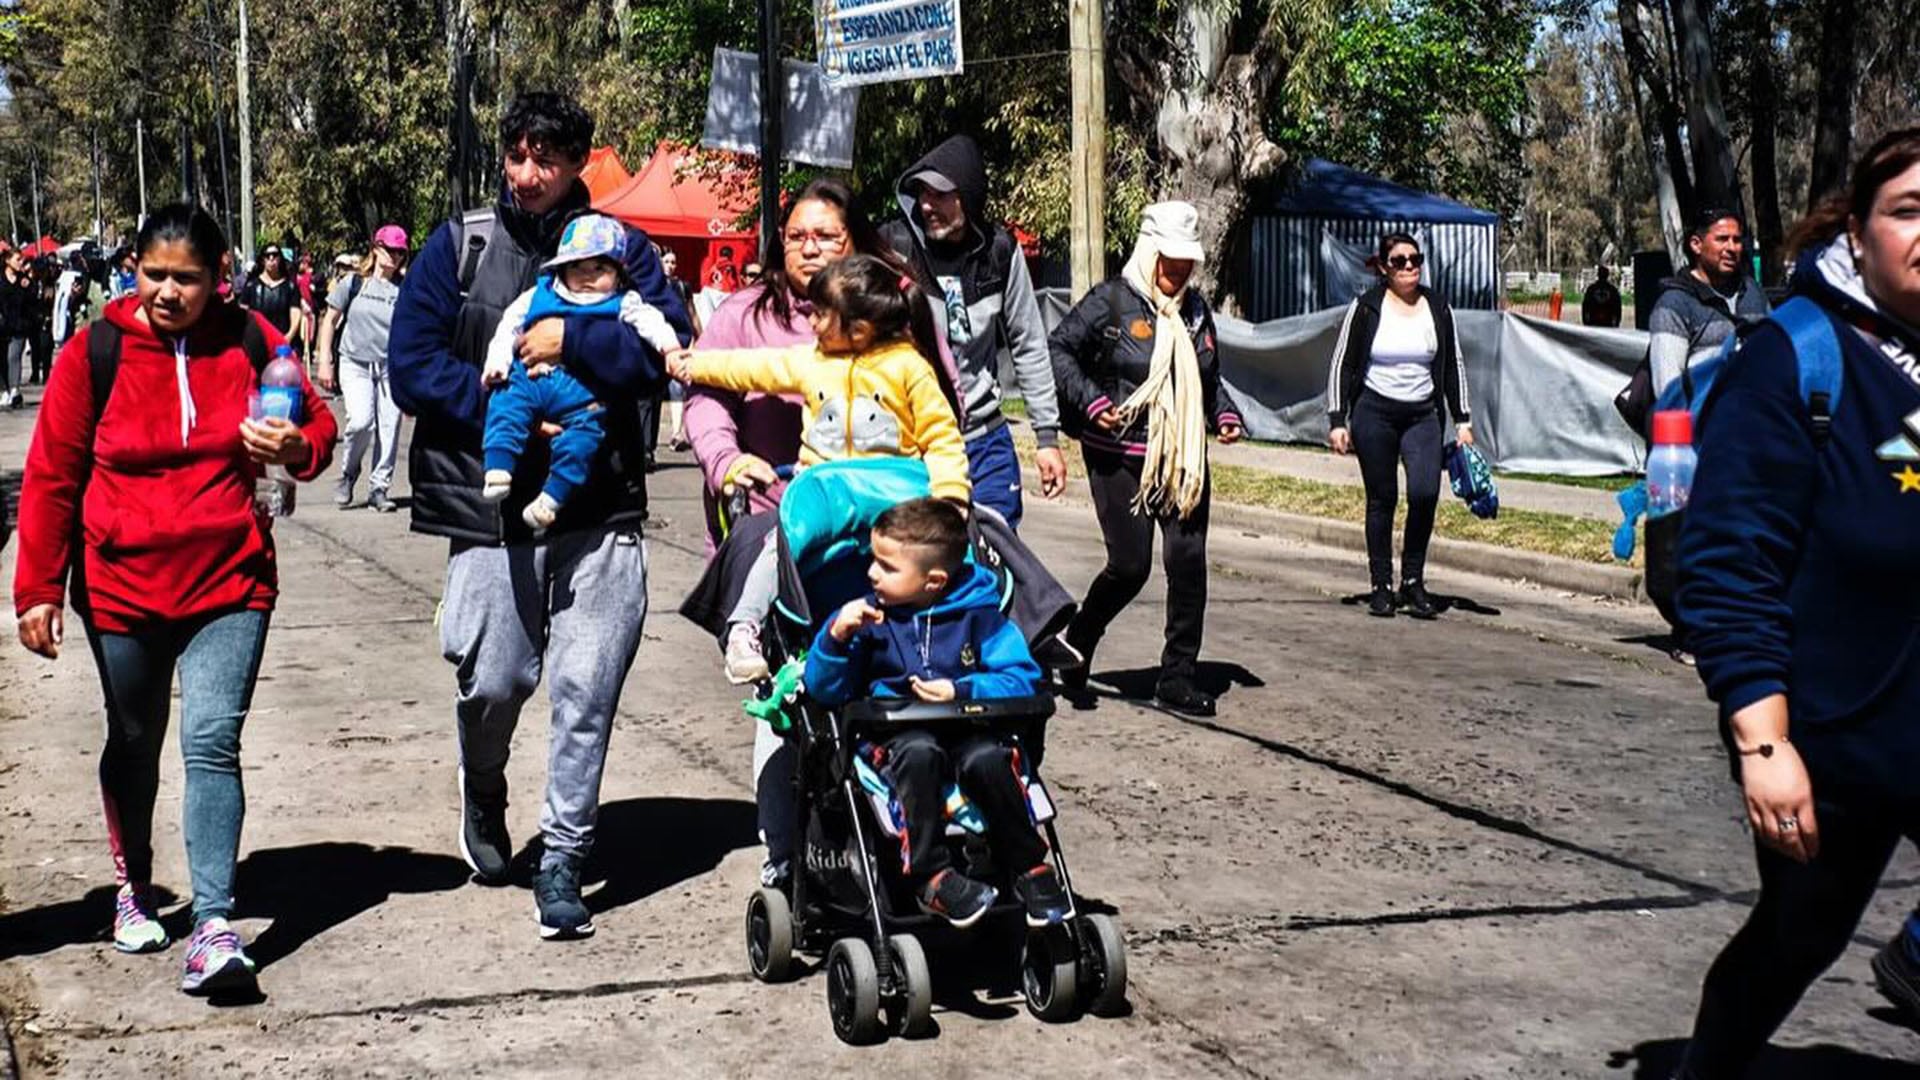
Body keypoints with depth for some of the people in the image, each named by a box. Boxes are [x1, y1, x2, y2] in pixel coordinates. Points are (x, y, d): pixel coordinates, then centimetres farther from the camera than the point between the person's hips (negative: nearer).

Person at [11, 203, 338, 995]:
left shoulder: (251, 341, -4)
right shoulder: (96, 351, -7)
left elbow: (317, 425, 7)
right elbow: (51, 476, -2)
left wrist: (297, 446, -18)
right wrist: (38, 588, -2)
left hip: (230, 581, -1)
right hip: (123, 585, 1)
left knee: (212, 742, -13)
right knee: (134, 746, 16)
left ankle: (214, 924, -13)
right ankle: (134, 888, 37)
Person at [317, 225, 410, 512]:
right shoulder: (353, 282, 2)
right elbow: (330, 320, 7)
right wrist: (324, 361, 1)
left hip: (391, 367, 2)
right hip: (355, 363, -2)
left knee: (389, 427, -2)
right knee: (361, 420, -18)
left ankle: (379, 488, 11)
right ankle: (348, 474, 8)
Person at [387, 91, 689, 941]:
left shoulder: (621, 246, 7)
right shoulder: (459, 247, 7)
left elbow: (666, 347, -6)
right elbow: (412, 365, 1)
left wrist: (571, 341, -15)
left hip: (600, 511, 0)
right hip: (491, 503, 0)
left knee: (588, 688, -3)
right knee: (493, 680, 1)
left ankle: (562, 857, 10)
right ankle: (483, 794, 34)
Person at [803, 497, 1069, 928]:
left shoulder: (976, 612, 2)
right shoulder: (870, 616, 5)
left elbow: (1021, 678, -4)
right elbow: (824, 691, 4)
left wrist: (962, 691, -19)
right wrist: (837, 636, -13)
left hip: (966, 727, 0)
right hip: (895, 733, 0)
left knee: (988, 758, -33)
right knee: (918, 754, -35)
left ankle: (1029, 866, -13)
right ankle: (931, 876, -28)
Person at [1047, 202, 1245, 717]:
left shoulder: (1195, 308, 13)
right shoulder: (1110, 301, -6)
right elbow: (1059, 349, -4)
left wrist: (1224, 412, 8)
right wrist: (1092, 401, -15)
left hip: (1185, 460, 6)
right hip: (1120, 459, -6)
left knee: (1188, 563, -2)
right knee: (1130, 565, -7)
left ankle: (1177, 678, 8)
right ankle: (1076, 644, 21)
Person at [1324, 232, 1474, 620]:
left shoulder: (1437, 308, 6)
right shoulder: (1366, 308, -2)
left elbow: (1453, 366, 13)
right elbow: (1342, 365, 0)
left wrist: (1463, 420, 9)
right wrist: (1337, 420, -6)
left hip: (1422, 414, 2)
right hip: (1375, 413, -2)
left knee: (1425, 493, -15)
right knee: (1382, 500, 1)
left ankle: (1413, 580, 0)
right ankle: (1382, 587, 11)